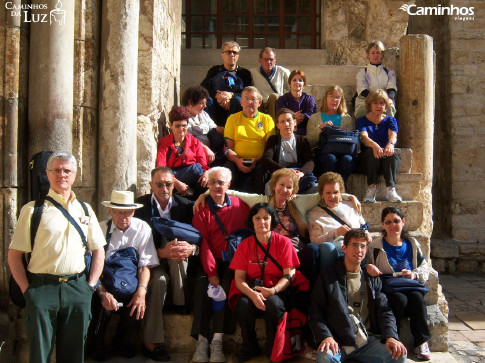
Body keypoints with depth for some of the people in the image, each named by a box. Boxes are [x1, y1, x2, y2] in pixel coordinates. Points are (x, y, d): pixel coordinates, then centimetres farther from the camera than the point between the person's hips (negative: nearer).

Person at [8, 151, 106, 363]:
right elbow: (14, 254, -1)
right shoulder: (33, 210, 1)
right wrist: (27, 289, -7)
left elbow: (98, 251, 15)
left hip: (77, 288, 3)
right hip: (41, 288, -3)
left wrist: (90, 285, 5)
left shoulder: (85, 210, 12)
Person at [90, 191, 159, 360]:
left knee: (138, 304, -27)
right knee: (104, 306, -29)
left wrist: (141, 291, -22)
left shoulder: (142, 229, -2)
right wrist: (103, 293, -27)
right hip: (105, 283, -1)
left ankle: (123, 340, 8)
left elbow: (145, 265, -5)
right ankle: (97, 344, 6)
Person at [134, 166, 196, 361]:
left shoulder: (185, 205, 0)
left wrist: (191, 248, -29)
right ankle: (151, 343, -23)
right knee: (158, 280, -32)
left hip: (178, 262, 2)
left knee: (177, 248, -30)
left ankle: (181, 301, -17)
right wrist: (161, 252, -29)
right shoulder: (141, 205, -4)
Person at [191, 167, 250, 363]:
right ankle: (201, 341, -23)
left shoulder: (239, 205, 6)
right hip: (212, 261, 1)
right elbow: (204, 243, -4)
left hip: (234, 261, -1)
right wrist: (211, 272, -13)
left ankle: (217, 341, -27)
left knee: (227, 286, -28)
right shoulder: (202, 210, 5)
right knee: (202, 286, -25)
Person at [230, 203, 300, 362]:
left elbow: (289, 275, -6)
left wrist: (273, 290, -25)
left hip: (277, 291, -1)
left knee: (273, 303, -34)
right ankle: (249, 348, -4)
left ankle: (273, 349, -7)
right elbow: (239, 278, -1)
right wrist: (252, 294, -23)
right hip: (250, 290, 2)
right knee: (243, 305, -31)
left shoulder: (283, 242, 0)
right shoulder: (244, 245, 5)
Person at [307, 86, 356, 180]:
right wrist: (320, 128, -6)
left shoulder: (347, 118, 25)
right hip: (322, 151, -1)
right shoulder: (314, 118, 20)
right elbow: (309, 142, 7)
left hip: (343, 151, 2)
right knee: (330, 159, -38)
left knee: (348, 159, -35)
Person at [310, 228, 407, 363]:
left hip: (368, 340, 4)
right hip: (338, 341, -3)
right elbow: (316, 311, 2)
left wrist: (391, 336, -10)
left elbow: (384, 311, 10)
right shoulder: (328, 275, 8)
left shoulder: (372, 279, 18)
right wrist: (325, 336, -16)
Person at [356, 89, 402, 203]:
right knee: (372, 152, -34)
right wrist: (374, 145, -38)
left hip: (388, 160, 1)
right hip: (367, 159, -1)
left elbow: (393, 135, -8)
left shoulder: (390, 120, 15)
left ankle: (391, 189, -39)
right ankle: (372, 188, -37)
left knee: (391, 153, -33)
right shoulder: (362, 121, 10)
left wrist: (390, 143, -36)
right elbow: (364, 137, -13)